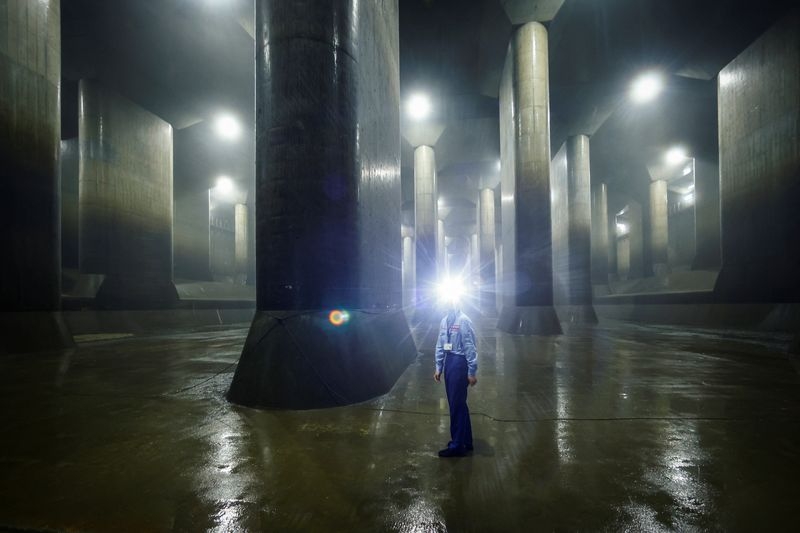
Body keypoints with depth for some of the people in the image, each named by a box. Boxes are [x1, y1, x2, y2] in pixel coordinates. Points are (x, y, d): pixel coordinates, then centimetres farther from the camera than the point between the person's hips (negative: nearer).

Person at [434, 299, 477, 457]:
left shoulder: (464, 321, -14)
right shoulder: (444, 321, 9)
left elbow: (470, 347, -16)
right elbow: (440, 346, 13)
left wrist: (471, 372, -16)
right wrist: (438, 368, 13)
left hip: (459, 363, -8)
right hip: (448, 362, 8)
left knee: (456, 404, 0)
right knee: (458, 404, 17)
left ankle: (457, 445, 13)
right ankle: (466, 441, 32)